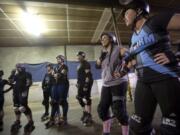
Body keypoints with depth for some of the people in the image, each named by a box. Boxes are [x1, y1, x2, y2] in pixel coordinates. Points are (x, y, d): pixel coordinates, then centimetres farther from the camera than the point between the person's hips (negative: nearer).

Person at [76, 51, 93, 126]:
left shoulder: (86, 64, -11)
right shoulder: (79, 65, 19)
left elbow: (88, 75, -19)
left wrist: (86, 85, -23)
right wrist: (78, 83, 22)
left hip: (86, 83, -10)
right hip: (81, 83, 10)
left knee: (87, 98, -4)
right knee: (79, 97, 13)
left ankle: (89, 115, 8)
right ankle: (85, 112, 30)